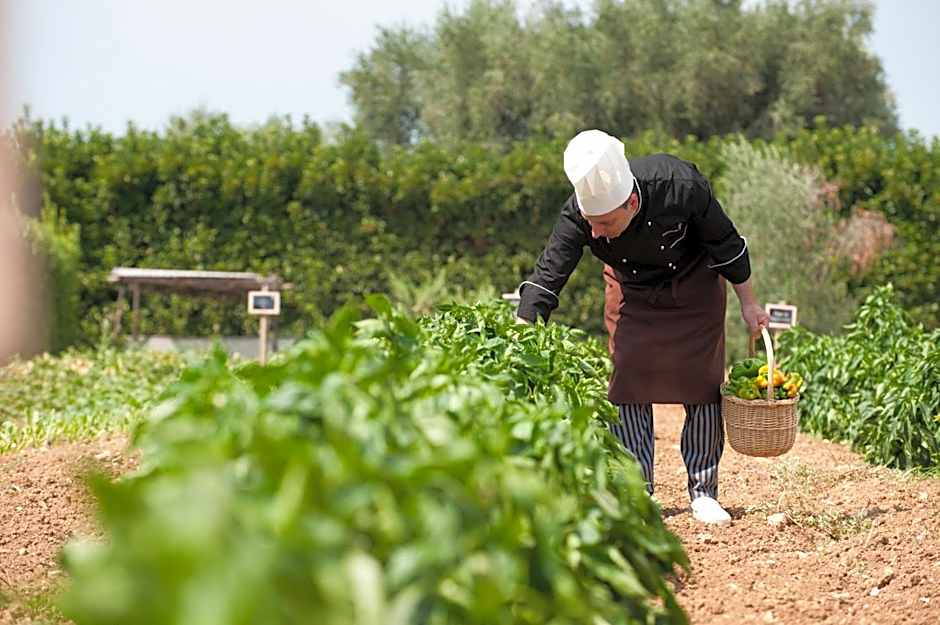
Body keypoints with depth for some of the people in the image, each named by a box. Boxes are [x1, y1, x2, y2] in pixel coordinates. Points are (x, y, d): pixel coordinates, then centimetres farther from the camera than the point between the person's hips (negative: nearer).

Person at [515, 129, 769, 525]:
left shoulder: (681, 187, -37)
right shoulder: (578, 214, -33)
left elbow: (726, 244, -20)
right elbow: (545, 280, -28)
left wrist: (748, 303, -9)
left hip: (694, 286, -1)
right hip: (630, 292, 1)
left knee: (702, 384, -2)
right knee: (627, 382, -7)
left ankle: (703, 492, 8)